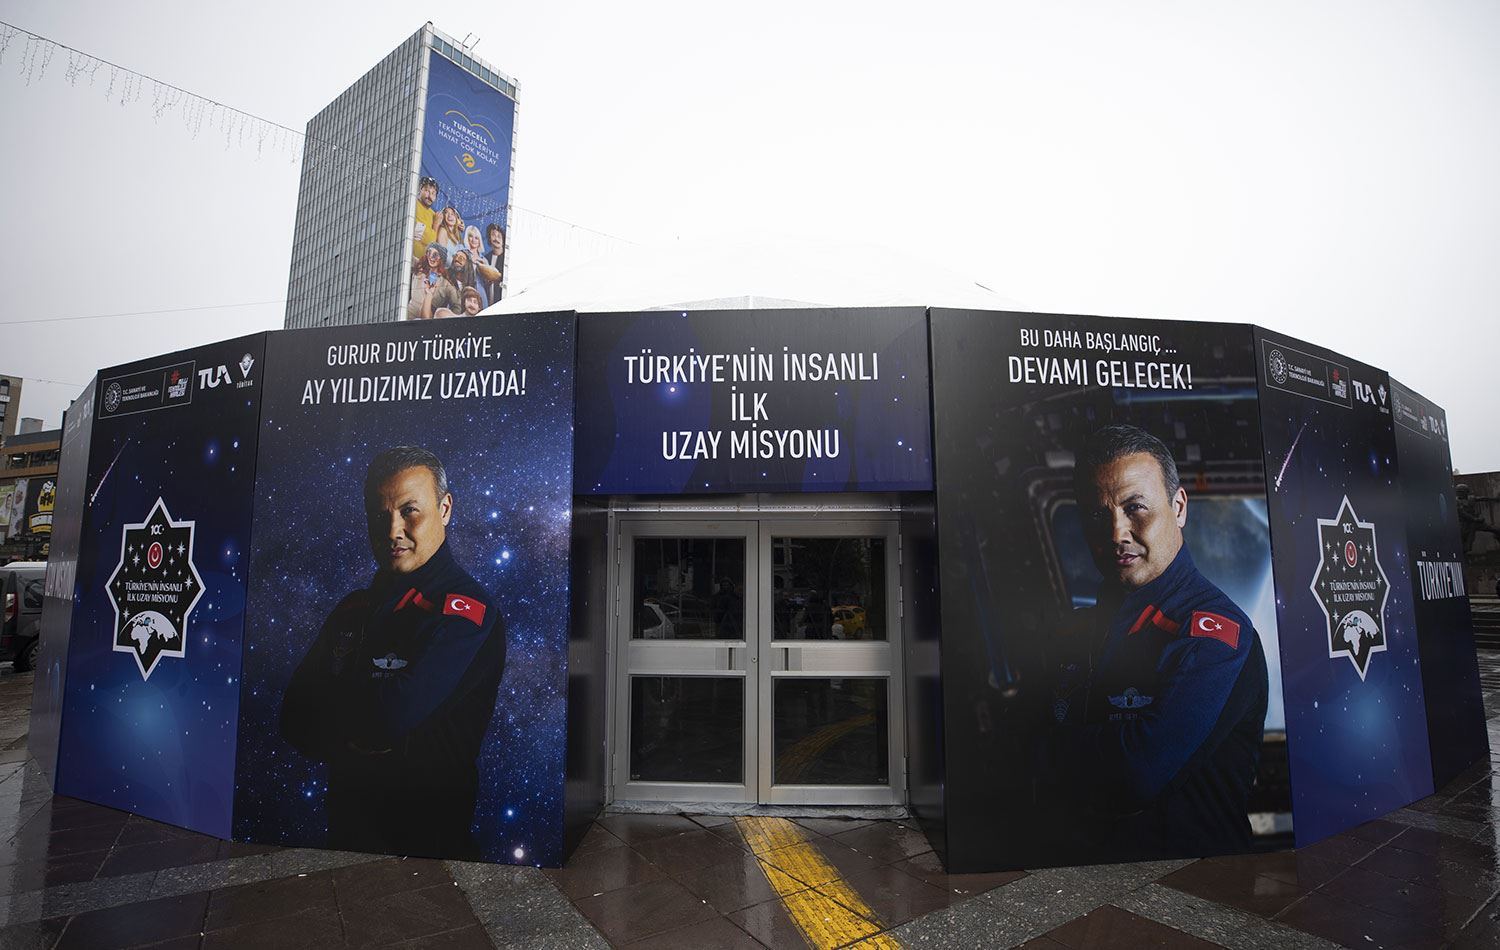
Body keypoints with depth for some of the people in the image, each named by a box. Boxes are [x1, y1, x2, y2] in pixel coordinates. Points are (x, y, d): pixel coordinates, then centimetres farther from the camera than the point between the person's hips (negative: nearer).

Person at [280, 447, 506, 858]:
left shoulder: (465, 611, -13)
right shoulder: (353, 609, 10)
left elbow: (395, 714, -22)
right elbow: (295, 719, 7)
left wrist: (331, 706, -4)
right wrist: (354, 740, -10)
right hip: (346, 823, 5)